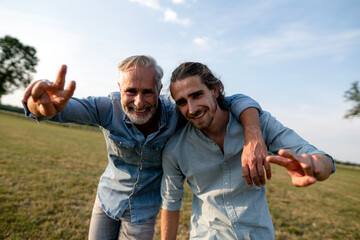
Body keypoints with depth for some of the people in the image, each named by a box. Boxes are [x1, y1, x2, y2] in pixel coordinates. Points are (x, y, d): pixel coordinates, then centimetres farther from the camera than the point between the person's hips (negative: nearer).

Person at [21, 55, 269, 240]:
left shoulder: (175, 114, -28)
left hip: (143, 211, -1)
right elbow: (64, 107, -36)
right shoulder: (109, 109, -24)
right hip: (107, 197, 2)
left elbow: (238, 100, -27)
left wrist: (254, 139, -45)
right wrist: (44, 105, -60)